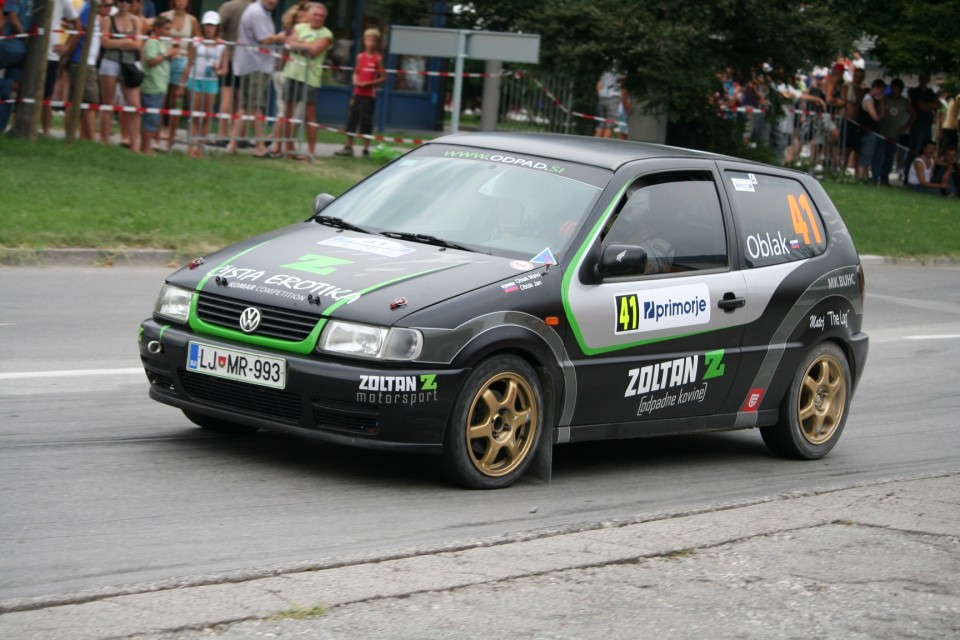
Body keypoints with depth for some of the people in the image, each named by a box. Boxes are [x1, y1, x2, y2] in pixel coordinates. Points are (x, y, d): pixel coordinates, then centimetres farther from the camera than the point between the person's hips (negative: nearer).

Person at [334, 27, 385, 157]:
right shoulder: (360, 56, 7)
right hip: (357, 93, 4)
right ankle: (349, 147, 11)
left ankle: (366, 148, 8)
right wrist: (355, 81, -5)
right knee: (352, 119, 5)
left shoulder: (378, 58, -5)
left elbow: (383, 78, -6)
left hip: (369, 94, -4)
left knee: (366, 120, -1)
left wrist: (367, 83, -14)